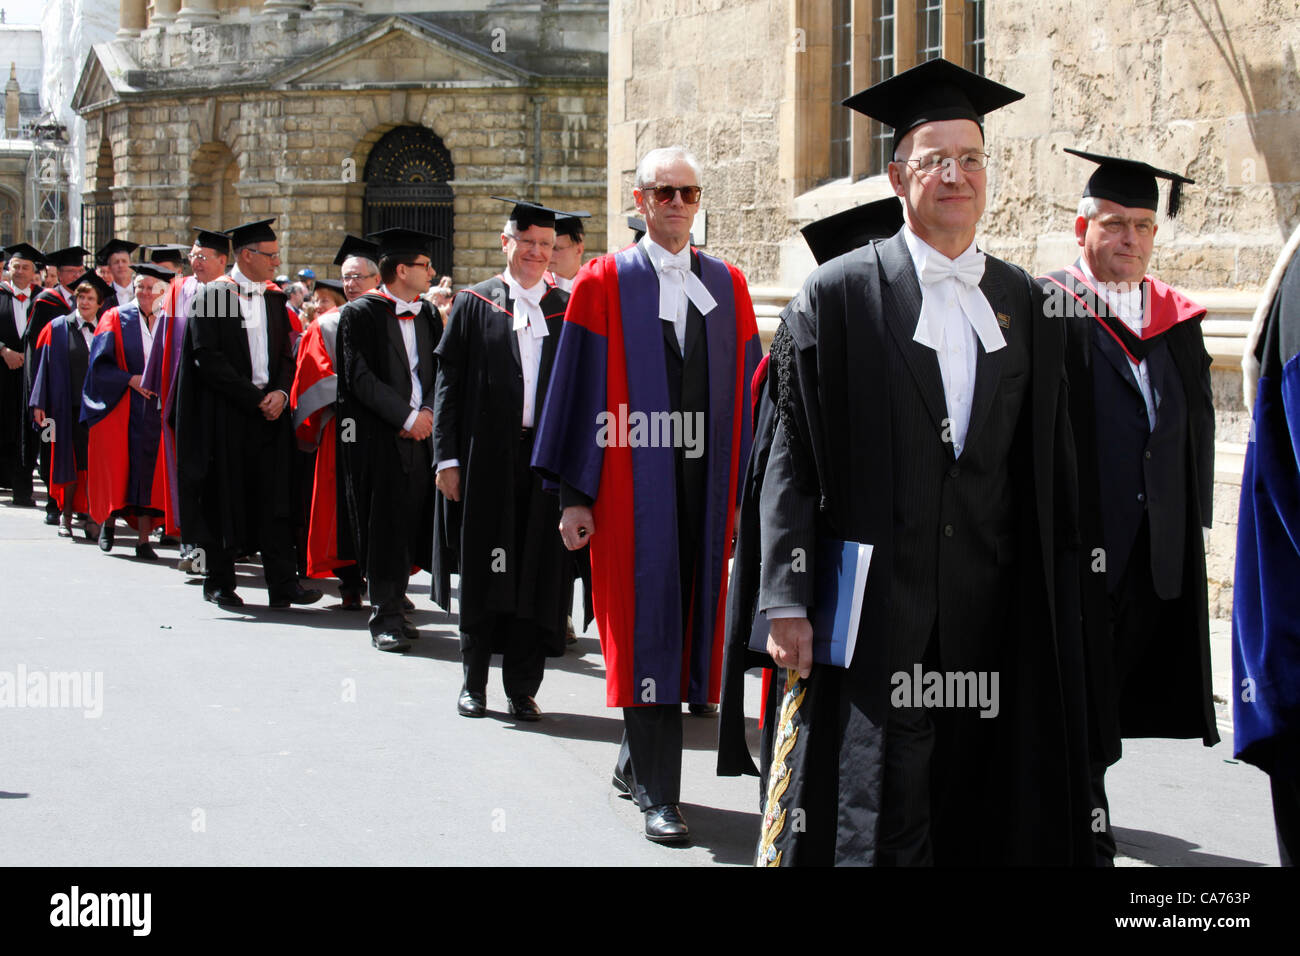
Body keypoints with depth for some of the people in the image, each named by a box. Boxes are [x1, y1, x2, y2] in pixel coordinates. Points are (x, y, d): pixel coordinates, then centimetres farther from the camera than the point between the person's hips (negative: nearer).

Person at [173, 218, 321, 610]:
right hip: (224, 413, -4)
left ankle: (282, 582, -2)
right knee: (223, 497, 2)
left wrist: (280, 392, -7)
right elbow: (208, 358, -12)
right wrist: (253, 398, -15)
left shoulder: (275, 299, 13)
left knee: (275, 499, -1)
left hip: (269, 410, 4)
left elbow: (285, 356, 13)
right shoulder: (211, 296, -5)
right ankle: (219, 581, 14)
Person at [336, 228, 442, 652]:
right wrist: (406, 416, -15)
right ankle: (385, 617, -2)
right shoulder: (360, 314, -3)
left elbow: (440, 372, 13)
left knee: (412, 522, 4)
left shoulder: (428, 314, 15)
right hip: (378, 437, -5)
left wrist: (428, 413, -6)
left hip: (420, 431, 5)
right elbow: (360, 378, -10)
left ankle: (395, 606, 15)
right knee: (384, 525, -5)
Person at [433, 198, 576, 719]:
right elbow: (449, 382, 2)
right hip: (487, 458, -1)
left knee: (539, 572, 3)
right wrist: (447, 456, -5)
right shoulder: (473, 304, 5)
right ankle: (474, 682, 17)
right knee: (482, 571, 5)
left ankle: (522, 686, 11)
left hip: (546, 456, 1)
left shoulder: (566, 311, 9)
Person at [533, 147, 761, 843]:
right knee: (646, 629, -4)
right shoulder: (606, 282, 1)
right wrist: (575, 495, -7)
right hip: (634, 485, -4)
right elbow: (581, 390, -2)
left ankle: (635, 761, 27)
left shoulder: (726, 286, 11)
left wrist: (747, 491, 5)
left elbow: (746, 393, 10)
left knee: (688, 623, 9)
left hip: (706, 486, 4)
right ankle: (657, 794, -1)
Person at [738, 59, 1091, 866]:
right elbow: (792, 457, -4)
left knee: (988, 816, 8)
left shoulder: (1027, 306, 11)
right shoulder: (838, 296, -1)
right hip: (873, 609, -4)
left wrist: (1057, 608, 8)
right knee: (872, 823, -3)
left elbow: (1053, 471, 13)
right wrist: (787, 600, -11)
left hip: (996, 614, 4)